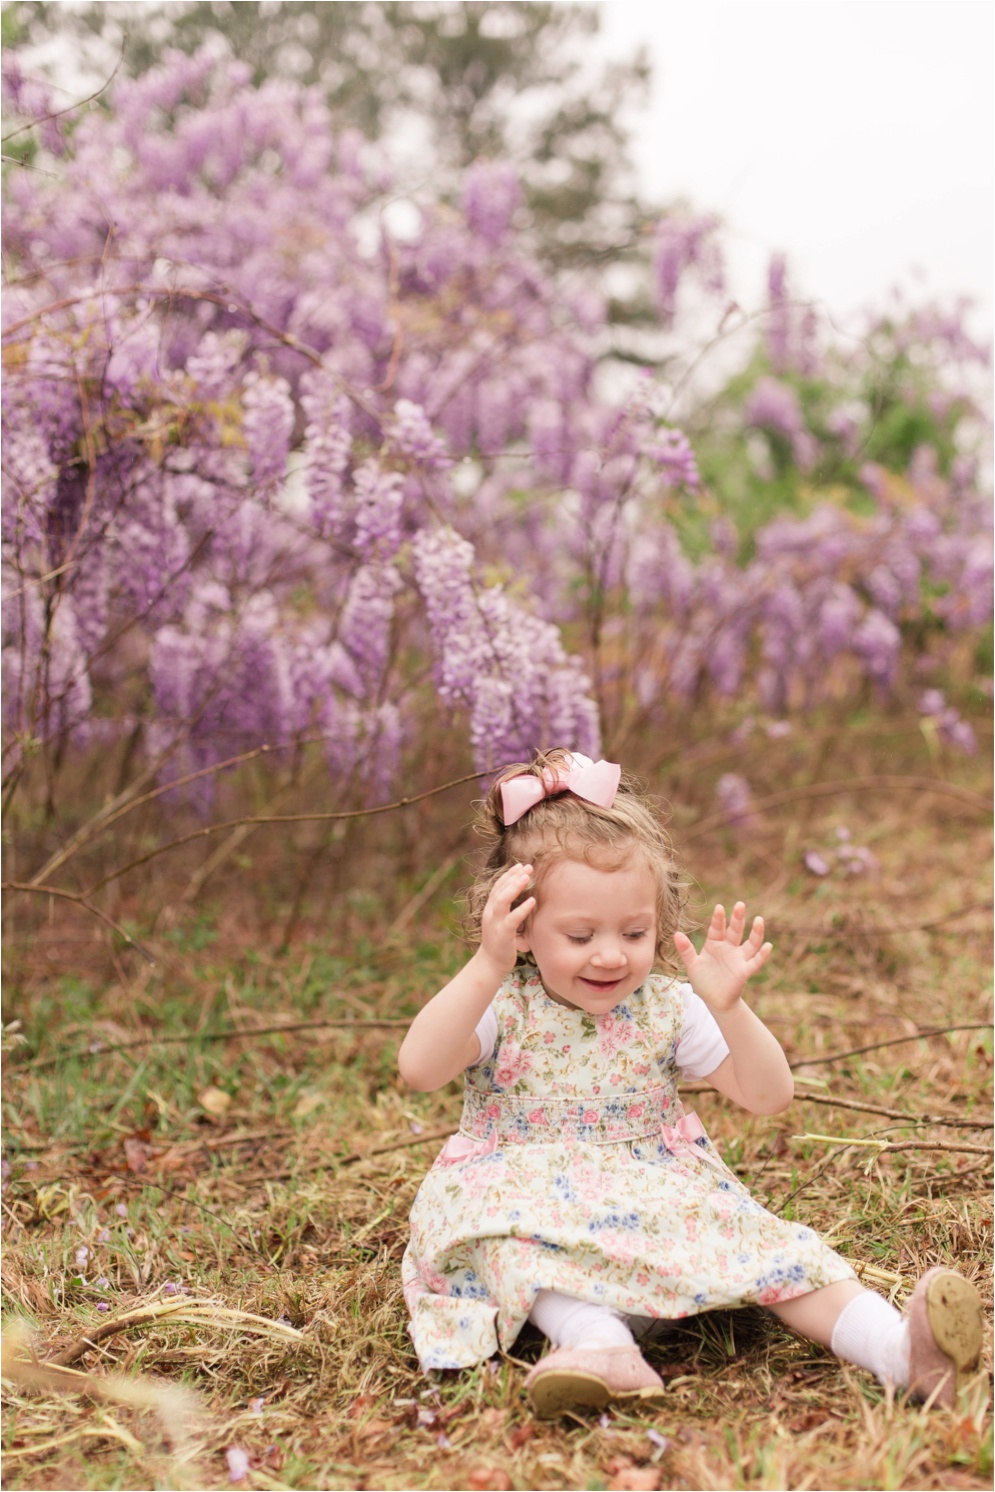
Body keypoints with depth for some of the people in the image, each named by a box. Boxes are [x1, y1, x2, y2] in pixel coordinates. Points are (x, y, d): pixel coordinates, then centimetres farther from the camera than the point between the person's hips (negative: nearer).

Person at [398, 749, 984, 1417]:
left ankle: (900, 1349, -34)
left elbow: (769, 1096, -4)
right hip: (533, 1203, -2)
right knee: (499, 1229, -35)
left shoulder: (668, 1008, 0)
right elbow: (419, 1067, -24)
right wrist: (486, 968, -34)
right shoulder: (506, 1008, -6)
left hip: (665, 1201, 2)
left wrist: (728, 1007, -21)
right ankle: (598, 1340, -53)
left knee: (767, 1242, -22)